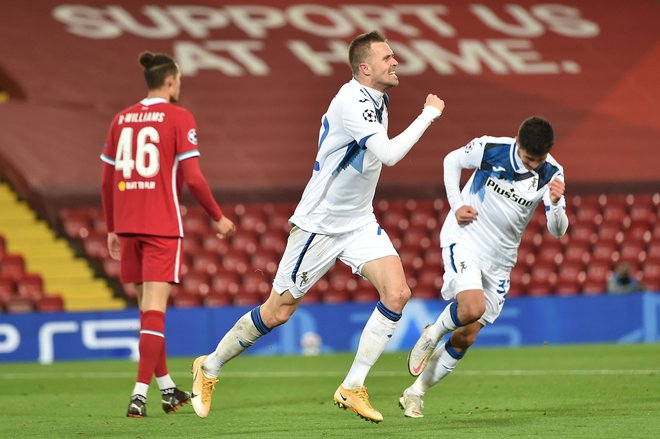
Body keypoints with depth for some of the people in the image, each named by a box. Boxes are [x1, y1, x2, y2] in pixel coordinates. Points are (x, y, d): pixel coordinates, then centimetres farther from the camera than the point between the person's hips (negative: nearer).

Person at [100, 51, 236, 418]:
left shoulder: (122, 119, 11)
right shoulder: (179, 118, -5)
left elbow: (107, 181, 12)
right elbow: (192, 178, -11)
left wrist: (112, 229, 20)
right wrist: (218, 218, 2)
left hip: (126, 224, 6)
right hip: (162, 224, -6)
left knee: (148, 306, 16)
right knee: (154, 309, -8)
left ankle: (167, 389, 27)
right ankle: (140, 394, -18)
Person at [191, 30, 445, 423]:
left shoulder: (376, 100, 5)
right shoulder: (351, 102, -24)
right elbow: (389, 155, -34)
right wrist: (429, 115, -26)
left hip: (359, 222, 8)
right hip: (319, 224, -8)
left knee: (397, 293, -14)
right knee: (278, 312, 1)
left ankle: (352, 388, -7)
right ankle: (210, 368, 24)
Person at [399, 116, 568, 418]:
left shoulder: (551, 173, -11)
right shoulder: (489, 149, -16)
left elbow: (557, 230, -16)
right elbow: (452, 160, 5)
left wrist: (556, 202, -37)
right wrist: (456, 205, -6)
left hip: (499, 262, 3)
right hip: (464, 240, -3)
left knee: (467, 336, 3)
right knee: (473, 308, -29)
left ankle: (415, 393, 19)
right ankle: (431, 336, 3)